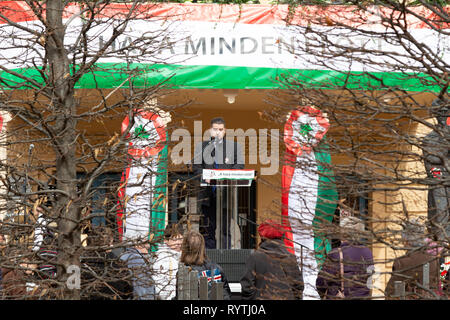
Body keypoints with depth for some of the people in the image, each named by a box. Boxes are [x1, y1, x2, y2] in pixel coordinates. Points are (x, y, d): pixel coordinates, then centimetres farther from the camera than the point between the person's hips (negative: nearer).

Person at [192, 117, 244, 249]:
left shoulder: (234, 146, 11)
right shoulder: (201, 146, 13)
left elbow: (239, 165, 2)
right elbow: (196, 166, 6)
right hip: (208, 194, 1)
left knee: (225, 227, -3)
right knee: (209, 227, 4)